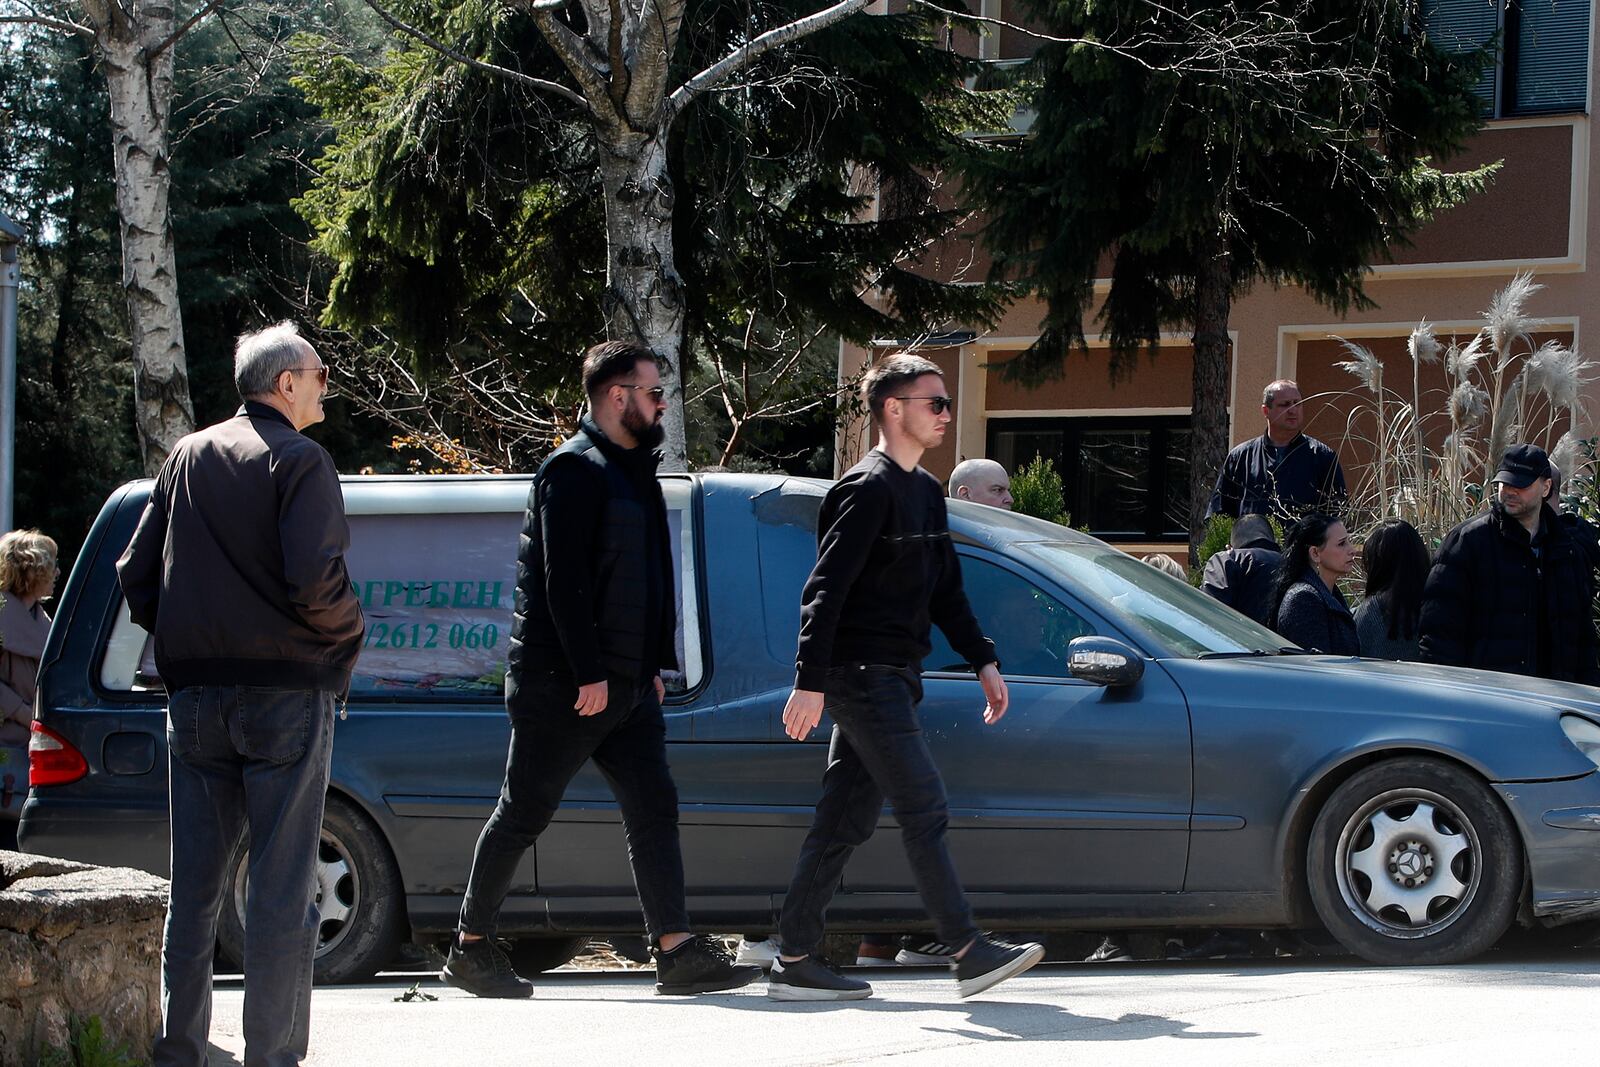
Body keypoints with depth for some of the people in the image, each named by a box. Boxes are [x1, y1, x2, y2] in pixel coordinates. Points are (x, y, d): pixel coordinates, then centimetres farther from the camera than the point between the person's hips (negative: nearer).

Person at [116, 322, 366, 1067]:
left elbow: (135, 575, 10)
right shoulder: (298, 460, -7)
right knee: (281, 887, -2)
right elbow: (313, 578, -19)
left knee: (194, 886, 11)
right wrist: (348, 629, -1)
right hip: (286, 691, -6)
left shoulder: (189, 457, 13)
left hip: (195, 694, 6)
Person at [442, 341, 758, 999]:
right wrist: (588, 673, -22)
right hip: (562, 685, -9)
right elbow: (564, 579, -19)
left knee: (653, 807, 0)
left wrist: (654, 664, 17)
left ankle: (677, 951, -4)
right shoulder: (574, 470, -12)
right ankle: (472, 948, 10)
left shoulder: (632, 470, 18)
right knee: (524, 815, 0)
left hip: (625, 684, 9)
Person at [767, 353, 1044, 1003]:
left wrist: (983, 661, 16)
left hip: (891, 680, 10)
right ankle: (969, 953, -11)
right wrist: (810, 682, -23)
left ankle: (795, 962, 9)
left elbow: (945, 591, 24)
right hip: (862, 675, -10)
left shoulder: (925, 492, 18)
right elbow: (825, 589, -18)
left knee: (846, 821, 7)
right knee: (924, 809, -10)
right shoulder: (869, 488, -12)